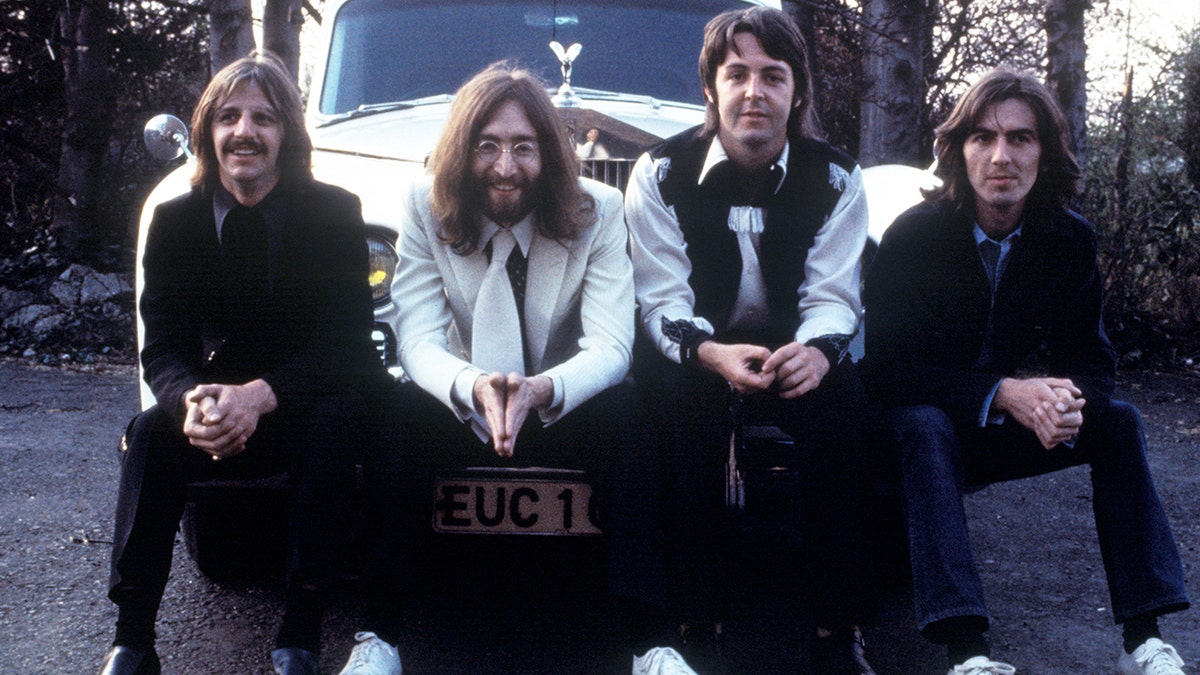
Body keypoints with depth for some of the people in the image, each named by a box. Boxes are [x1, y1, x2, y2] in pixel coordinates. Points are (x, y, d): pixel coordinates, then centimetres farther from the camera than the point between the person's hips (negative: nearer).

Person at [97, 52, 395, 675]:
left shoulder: (335, 213, -8)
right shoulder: (175, 221, -1)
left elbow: (344, 342, -16)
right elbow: (162, 348, -6)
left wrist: (260, 395, -34)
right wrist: (191, 400, -32)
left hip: (307, 404, -2)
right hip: (217, 406, 2)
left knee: (331, 424, -34)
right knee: (151, 432, -26)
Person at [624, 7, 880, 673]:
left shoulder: (836, 178, -2)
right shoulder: (661, 174, -6)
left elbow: (831, 295, -8)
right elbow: (663, 300, -12)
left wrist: (817, 350, -33)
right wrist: (711, 354, -34)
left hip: (793, 351, 1)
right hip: (692, 351, -1)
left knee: (841, 398, -30)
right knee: (684, 396, -35)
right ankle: (696, 619, -28)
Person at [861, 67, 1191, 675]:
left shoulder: (1069, 240, -4)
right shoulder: (913, 235, -16)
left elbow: (1092, 359, -4)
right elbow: (886, 367, -22)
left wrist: (1068, 400, -30)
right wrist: (1004, 393, -34)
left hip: (1014, 430, 4)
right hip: (926, 424, -4)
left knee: (1118, 422, -17)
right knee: (926, 426, -35)